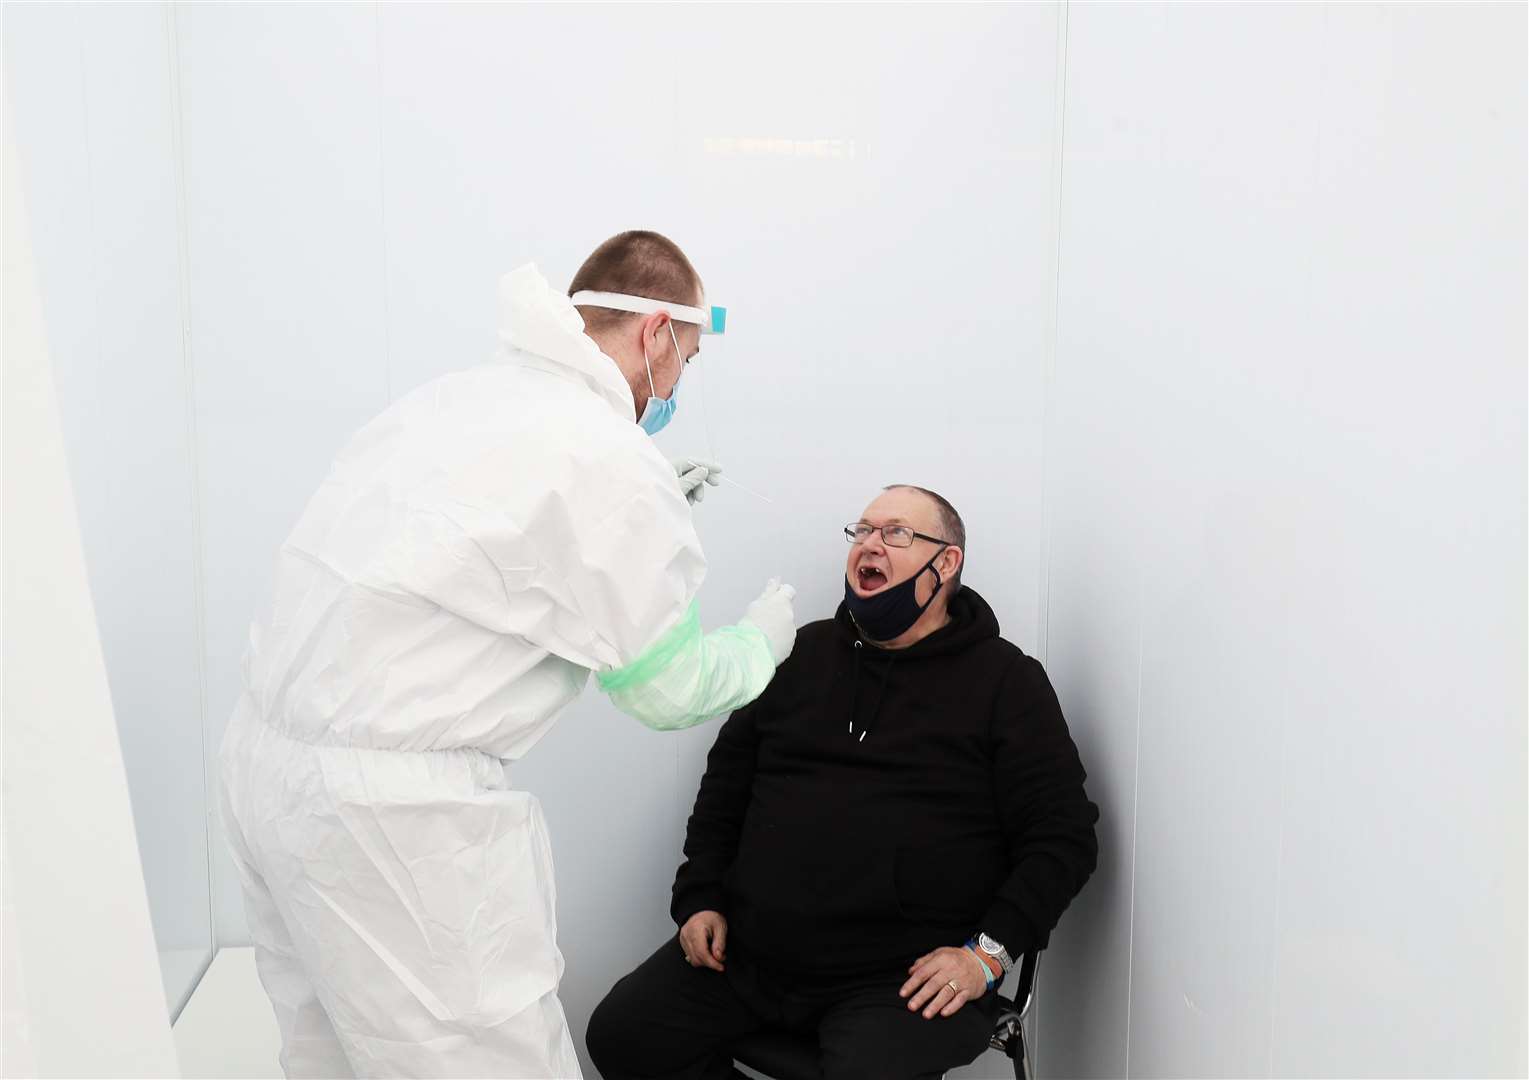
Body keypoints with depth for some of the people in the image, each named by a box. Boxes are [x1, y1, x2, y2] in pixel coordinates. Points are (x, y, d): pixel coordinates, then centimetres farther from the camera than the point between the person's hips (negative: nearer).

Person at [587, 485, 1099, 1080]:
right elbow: (725, 783, 21)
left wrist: (988, 952, -11)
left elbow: (1063, 835, -1)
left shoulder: (1005, 679, 1)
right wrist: (700, 898, 10)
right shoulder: (805, 652, 14)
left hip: (902, 978, -4)